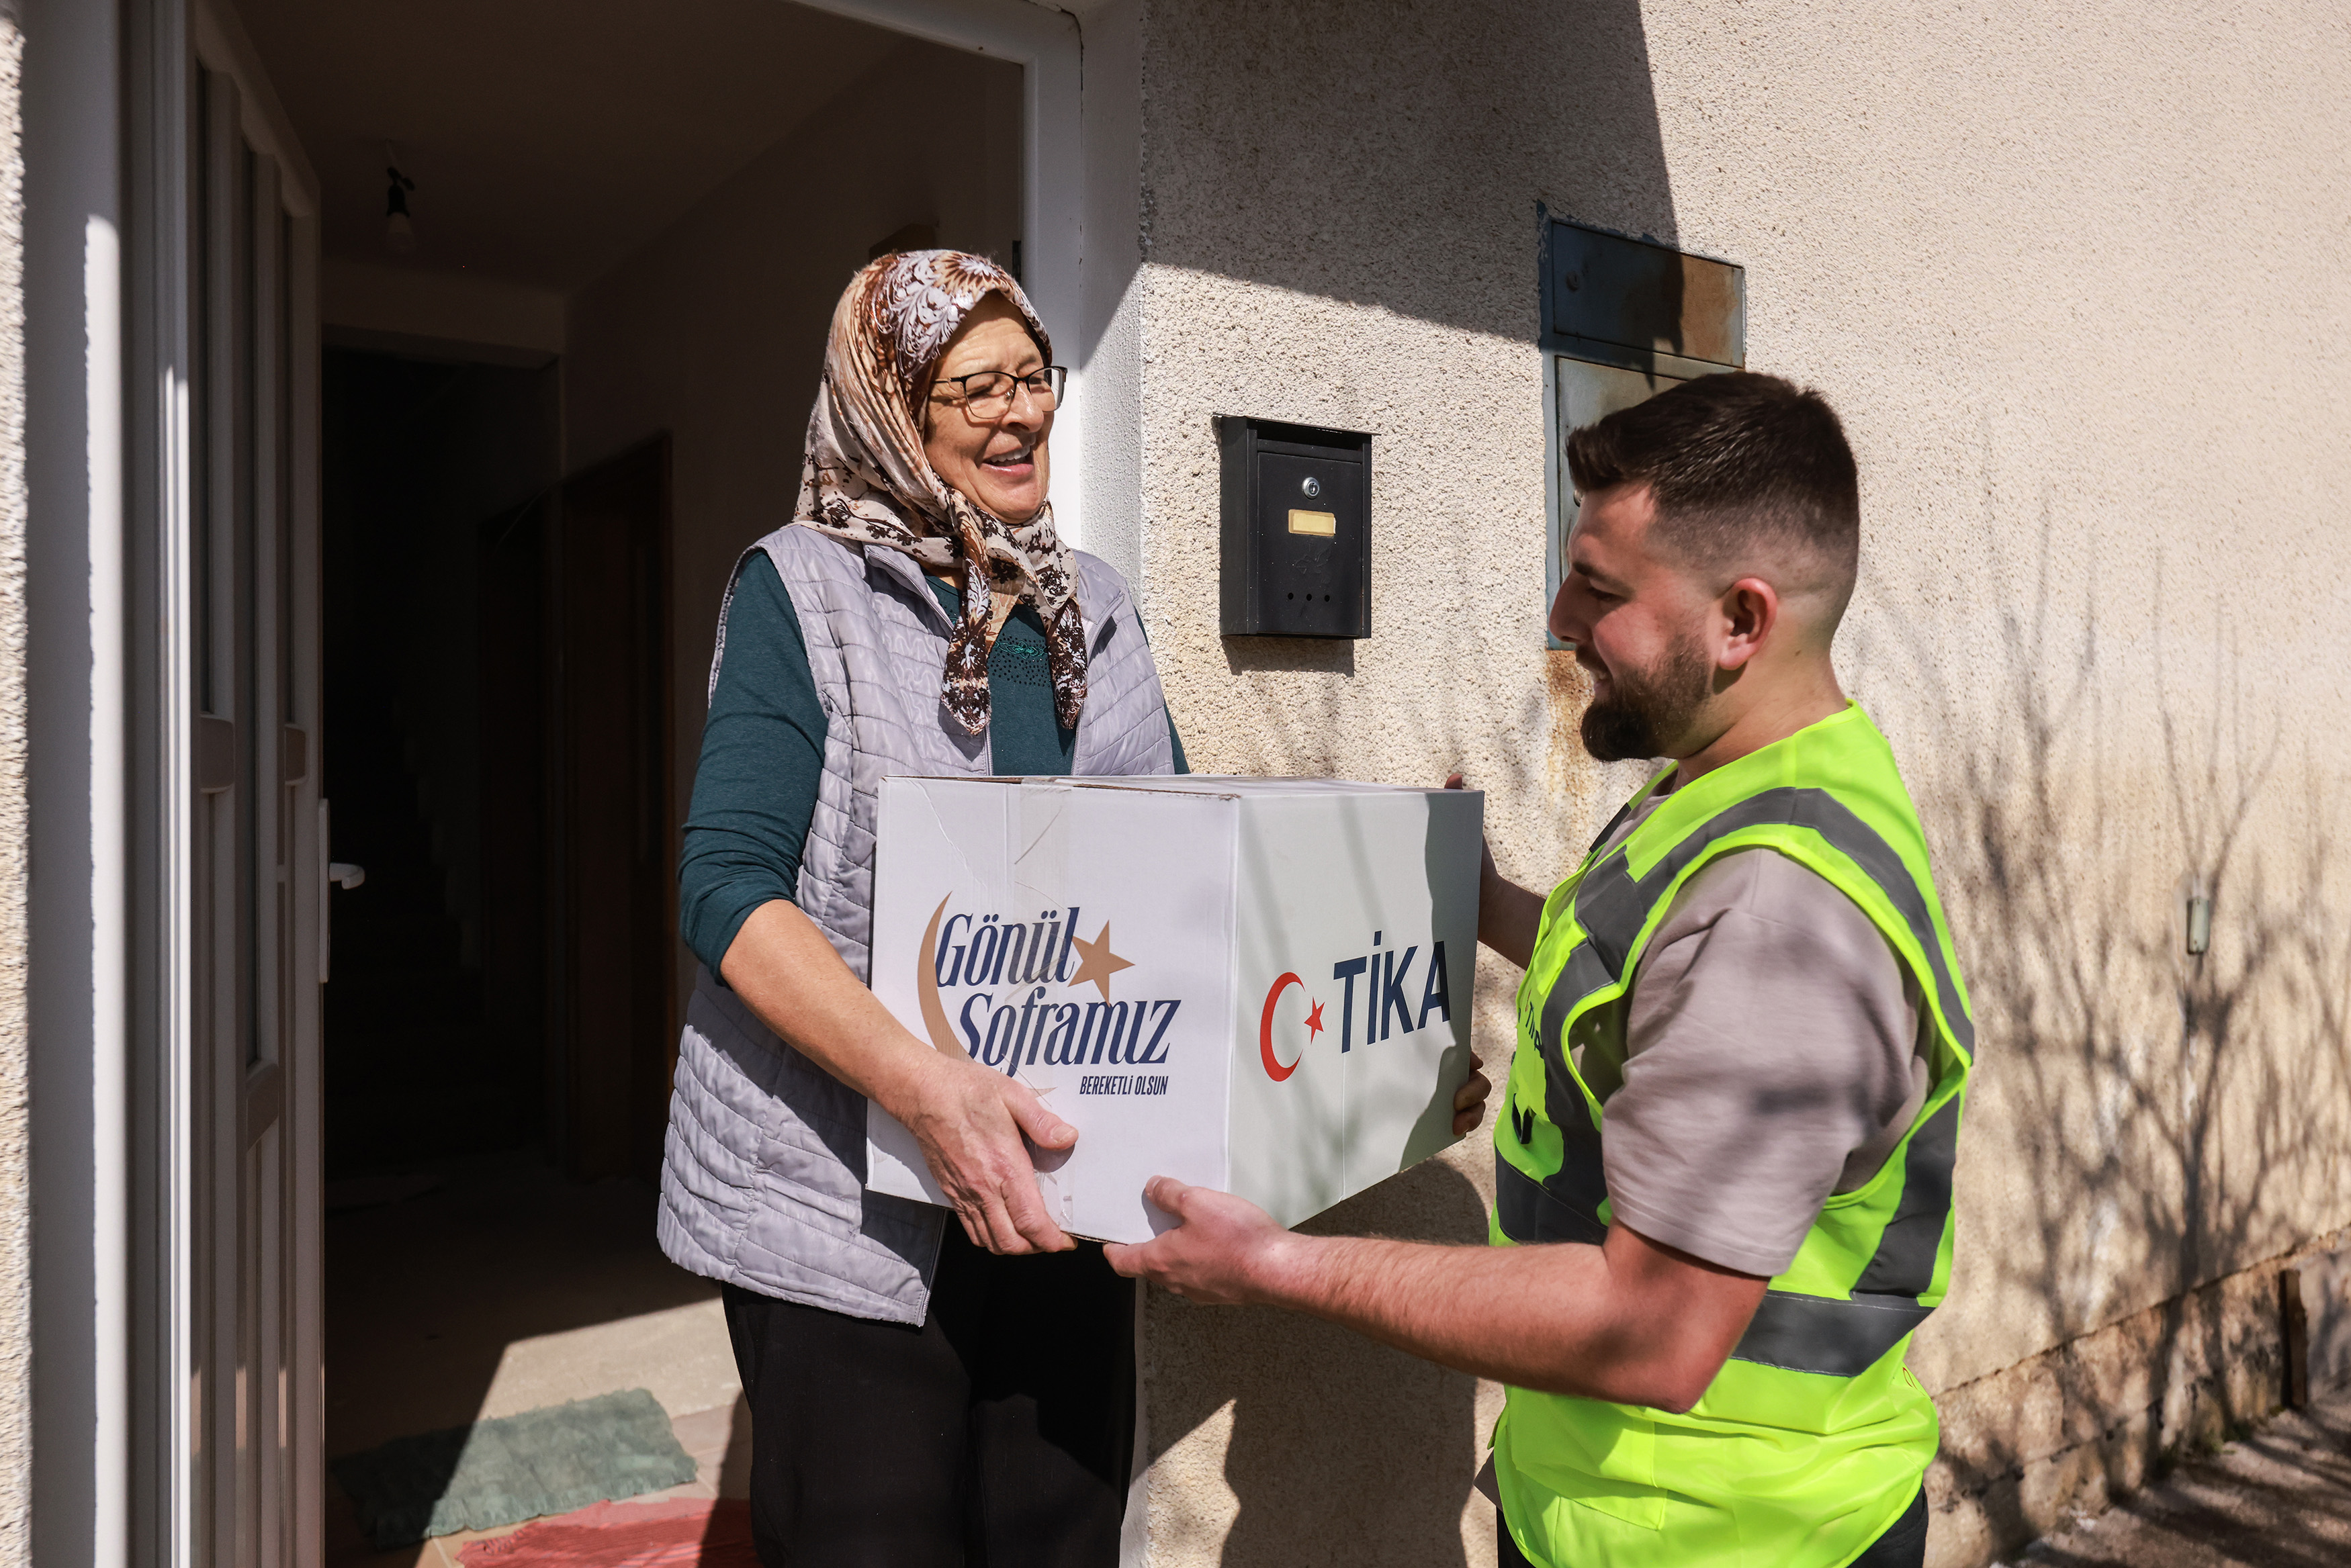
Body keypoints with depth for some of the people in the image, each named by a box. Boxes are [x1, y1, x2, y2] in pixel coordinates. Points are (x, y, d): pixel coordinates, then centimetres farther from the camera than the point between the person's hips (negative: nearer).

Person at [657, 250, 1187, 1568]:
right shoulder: (803, 590, -7)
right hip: (847, 1197, -4)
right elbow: (730, 888, -16)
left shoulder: (1097, 608, 9)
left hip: (1056, 1174, 5)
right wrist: (924, 1086, -30)